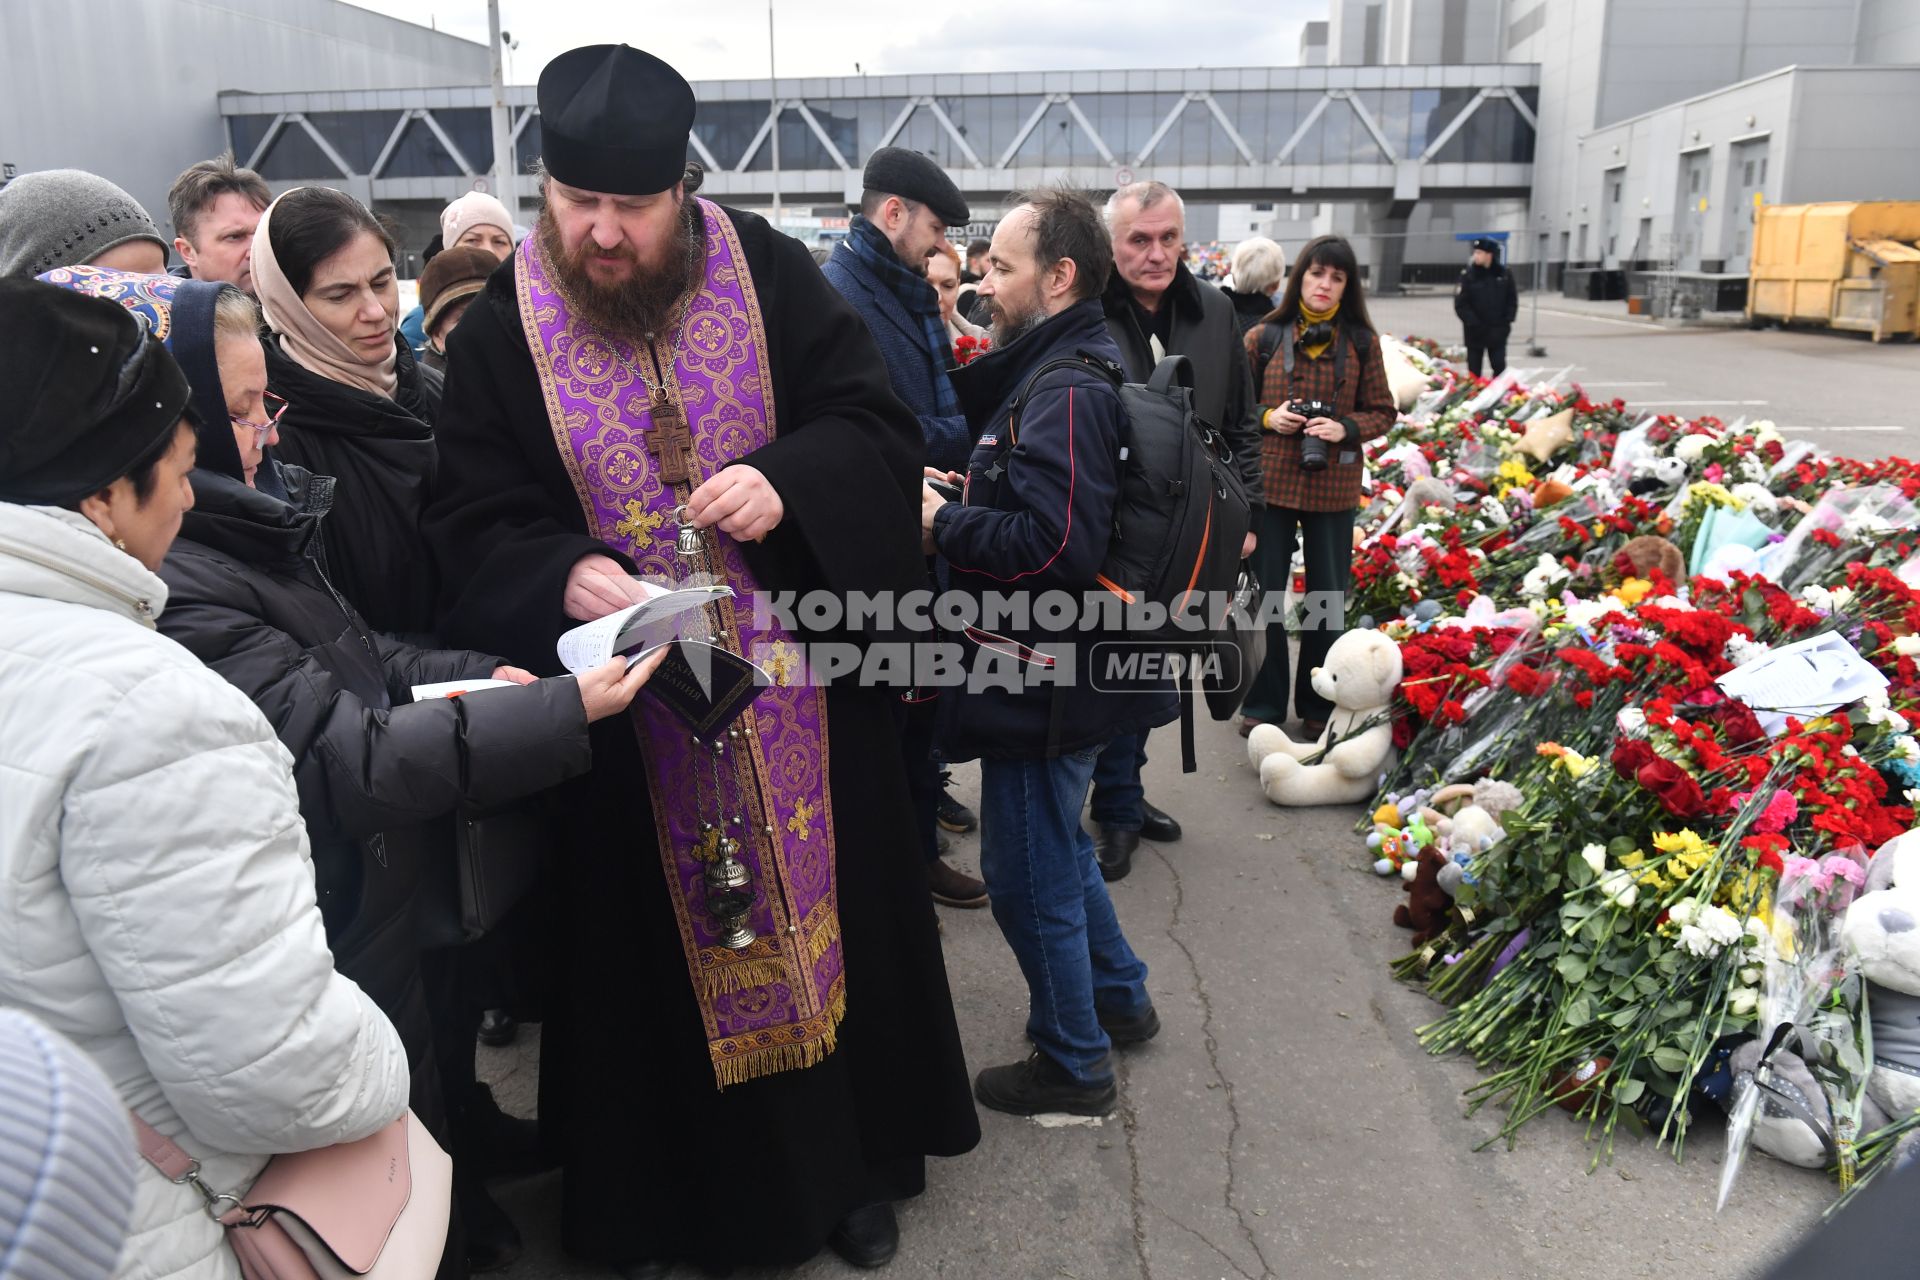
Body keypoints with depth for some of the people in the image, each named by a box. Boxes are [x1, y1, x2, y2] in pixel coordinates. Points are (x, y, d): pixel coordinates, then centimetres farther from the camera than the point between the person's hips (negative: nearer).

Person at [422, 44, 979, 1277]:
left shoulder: (771, 273, -4)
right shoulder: (500, 332, -4)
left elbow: (882, 426, -6)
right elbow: (480, 530, -6)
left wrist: (785, 482, -25)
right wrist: (566, 577, -27)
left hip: (806, 700, 1)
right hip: (636, 723, 0)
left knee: (834, 921, 15)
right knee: (659, 955, 13)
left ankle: (858, 1165, 38)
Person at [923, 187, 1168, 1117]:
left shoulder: (1066, 392, -22)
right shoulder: (1049, 370, 10)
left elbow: (1054, 548, -31)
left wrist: (941, 523, -20)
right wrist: (953, 511, 2)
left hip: (1044, 683, -10)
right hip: (1060, 669, 10)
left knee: (1028, 872, 5)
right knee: (1058, 847, 26)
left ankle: (1073, 1065, 23)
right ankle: (1120, 998, 43)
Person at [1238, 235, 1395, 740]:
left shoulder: (1361, 341, 1)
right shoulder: (1264, 337, 0)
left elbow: (1382, 411, 5)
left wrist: (1346, 428, -14)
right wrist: (1266, 417, -12)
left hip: (1333, 487, 1)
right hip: (1271, 482, 0)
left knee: (1328, 599, 9)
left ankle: (1318, 707, 24)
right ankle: (1263, 704, 21)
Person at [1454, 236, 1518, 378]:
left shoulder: (1504, 274, 0)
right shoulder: (1468, 275, -6)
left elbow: (1512, 300, 8)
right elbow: (1460, 305, -8)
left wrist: (1506, 321, -4)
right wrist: (1474, 324, -15)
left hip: (1498, 333, 1)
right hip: (1475, 333, -1)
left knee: (1500, 367, 0)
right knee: (1474, 371, 5)